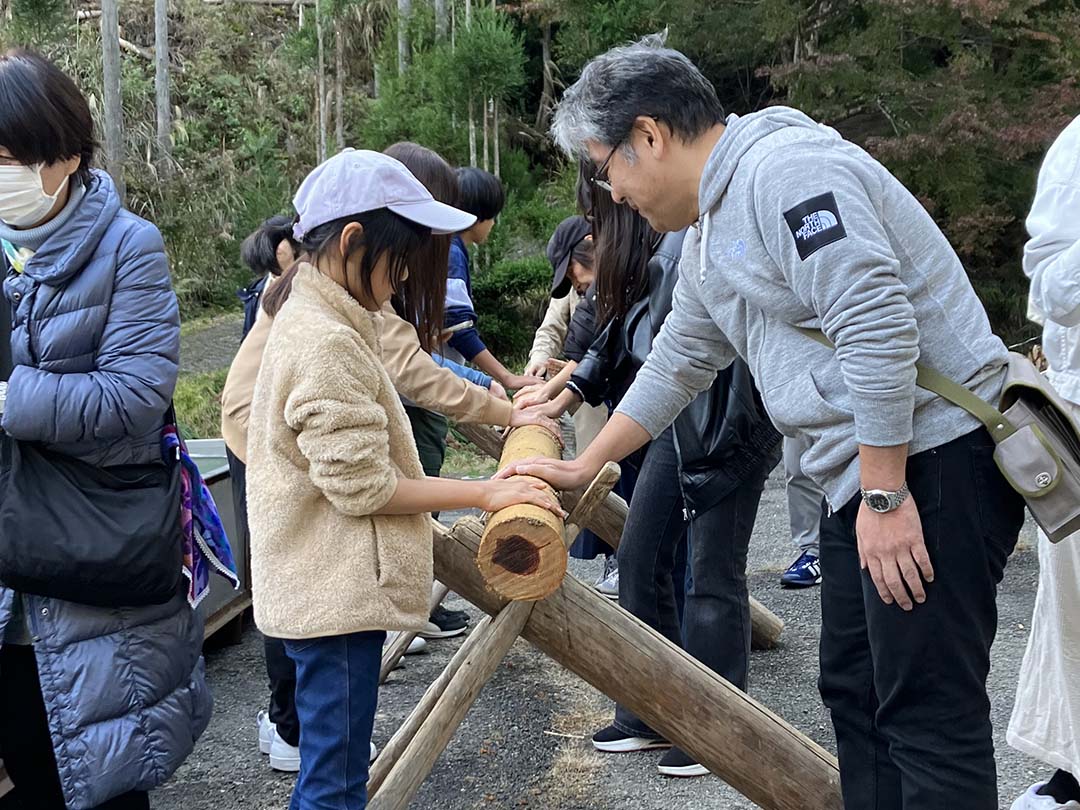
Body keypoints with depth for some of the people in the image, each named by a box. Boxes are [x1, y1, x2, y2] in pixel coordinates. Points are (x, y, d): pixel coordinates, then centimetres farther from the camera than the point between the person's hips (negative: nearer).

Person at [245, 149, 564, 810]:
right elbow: (362, 484, -21)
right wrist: (483, 494, -16)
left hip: (330, 587, 10)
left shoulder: (318, 322, 12)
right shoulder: (326, 342, -21)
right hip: (336, 596, -10)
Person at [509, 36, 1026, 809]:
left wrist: (886, 498, -22)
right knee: (855, 690, 15)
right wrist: (581, 469, 34)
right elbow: (677, 364, 29)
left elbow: (878, 330, -24)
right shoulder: (709, 233, 17)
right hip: (865, 474, 10)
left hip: (933, 458, -10)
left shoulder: (784, 169, -16)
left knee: (928, 708, -8)